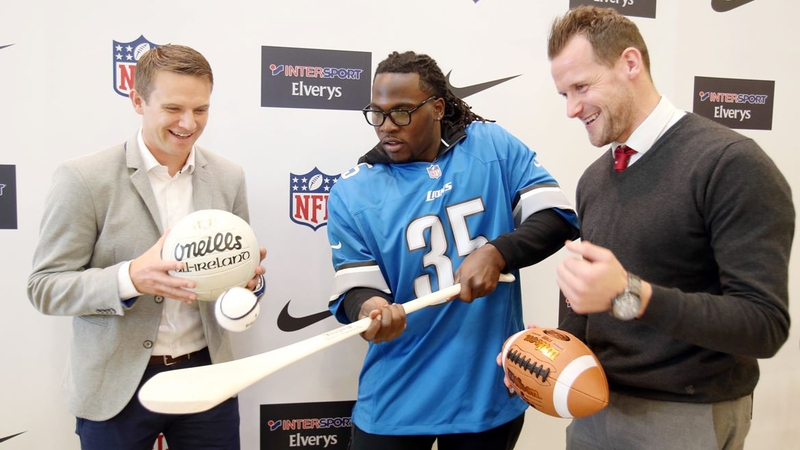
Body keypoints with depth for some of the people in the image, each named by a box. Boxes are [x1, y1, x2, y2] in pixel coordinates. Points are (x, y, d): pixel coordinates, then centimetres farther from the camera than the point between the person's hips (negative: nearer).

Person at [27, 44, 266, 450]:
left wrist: (250, 277, -16)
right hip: (116, 387, -2)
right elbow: (45, 287, -9)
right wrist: (131, 278, -26)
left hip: (206, 376, 3)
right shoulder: (83, 179, -11)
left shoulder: (228, 177, -1)